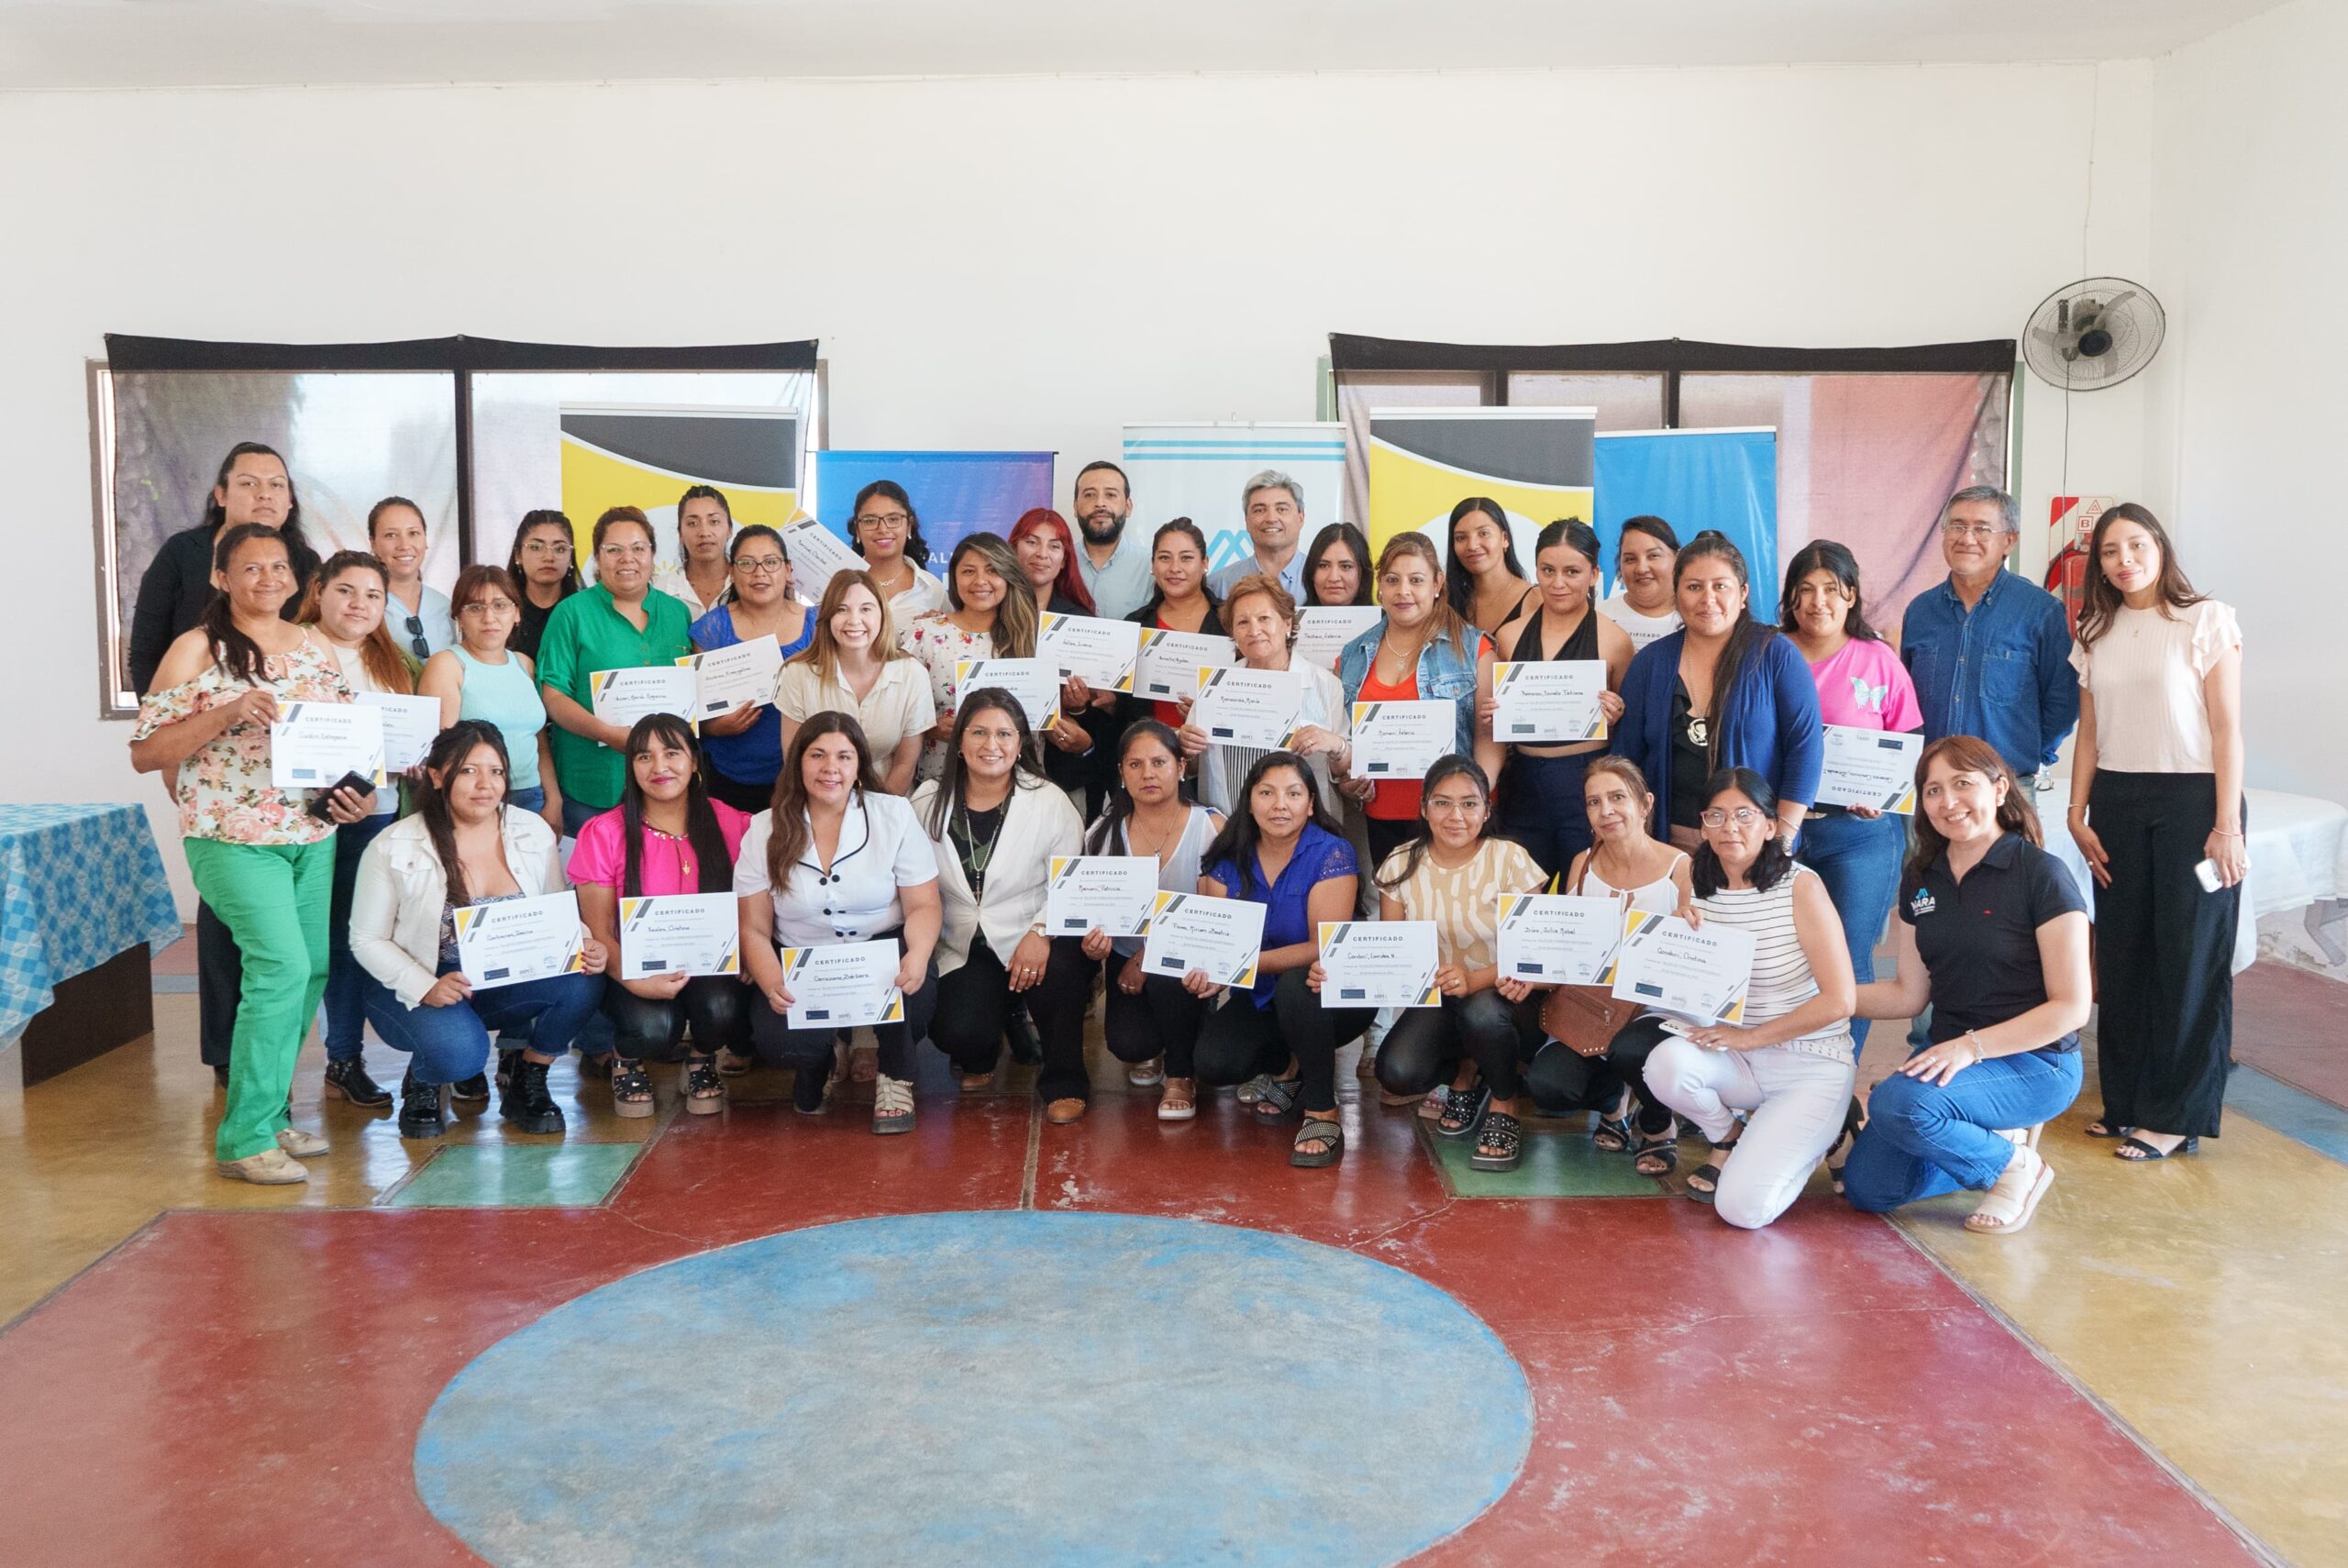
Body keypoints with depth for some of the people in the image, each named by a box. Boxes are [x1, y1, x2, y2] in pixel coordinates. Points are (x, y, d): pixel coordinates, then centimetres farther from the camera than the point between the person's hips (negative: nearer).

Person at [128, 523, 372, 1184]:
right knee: (282, 965, -18)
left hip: (313, 833, 6)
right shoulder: (196, 650, -4)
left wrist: (359, 792, 0)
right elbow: (144, 752, -6)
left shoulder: (315, 649, 11)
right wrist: (226, 713, -19)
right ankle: (246, 1137, -8)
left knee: (312, 971, 7)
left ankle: (270, 1113, 24)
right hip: (233, 837, -6)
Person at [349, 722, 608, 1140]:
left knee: (582, 982, -27)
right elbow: (367, 940, -5)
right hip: (414, 990, -3)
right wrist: (425, 988, -22)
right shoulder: (394, 849, -11)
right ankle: (422, 1085, 6)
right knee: (460, 1053, -35)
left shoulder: (534, 832, -2)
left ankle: (526, 1085, 0)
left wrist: (585, 948, -18)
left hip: (507, 984, 4)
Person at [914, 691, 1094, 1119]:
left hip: (1033, 944, -2)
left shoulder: (1049, 803, -4)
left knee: (1056, 969, -36)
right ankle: (979, 1054, 19)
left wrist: (1040, 933, -25)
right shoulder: (928, 804, 4)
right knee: (955, 1032, -24)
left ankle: (1063, 1082, -8)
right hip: (965, 951, 2)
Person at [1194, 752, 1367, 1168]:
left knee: (1295, 984, -37)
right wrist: (1206, 968, -30)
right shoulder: (1229, 857, -4)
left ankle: (1323, 1114, -18)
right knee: (1212, 1063, -20)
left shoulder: (1331, 854, -18)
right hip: (1261, 998, 4)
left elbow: (1323, 948, -25)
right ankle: (1287, 1067, 15)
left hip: (1331, 992, -4)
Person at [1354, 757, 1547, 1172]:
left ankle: (1504, 1105, -5)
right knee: (1396, 1072, -26)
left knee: (1480, 1011, -38)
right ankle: (1467, 1071, 10)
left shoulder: (1510, 859, -12)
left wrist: (1475, 980, -34)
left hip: (1503, 997, -3)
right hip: (1435, 999, 3)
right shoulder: (1402, 865, -3)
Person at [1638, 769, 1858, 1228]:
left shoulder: (1800, 886, -14)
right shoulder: (1697, 888, 0)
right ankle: (1729, 1137, 4)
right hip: (1736, 1058, 4)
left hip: (1811, 1065, -4)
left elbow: (1838, 1001, -16)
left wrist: (1749, 1036, -16)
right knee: (1666, 1062, -30)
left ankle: (1809, 1139, 14)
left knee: (1742, 1208, -20)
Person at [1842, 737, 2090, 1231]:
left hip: (2034, 1062, -6)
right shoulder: (1922, 879, 7)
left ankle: (2015, 1166, -5)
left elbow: (2071, 1006, -15)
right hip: (1948, 1055, 7)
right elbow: (1909, 994, 11)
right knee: (1865, 1187, -5)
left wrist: (1972, 1046, -24)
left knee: (1899, 1103, -33)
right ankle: (1988, 1142, 17)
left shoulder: (2040, 873, -13)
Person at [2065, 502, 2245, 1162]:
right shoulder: (2097, 636, 11)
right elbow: (2089, 734, 11)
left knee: (2190, 957, -1)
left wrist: (2227, 824, -12)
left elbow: (2227, 728, -7)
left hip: (2192, 799, -5)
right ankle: (2126, 1099, 18)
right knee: (2122, 953, 7)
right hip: (2117, 804, 5)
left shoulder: (2207, 621, -3)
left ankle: (2177, 1116, 6)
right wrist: (2079, 816, 4)